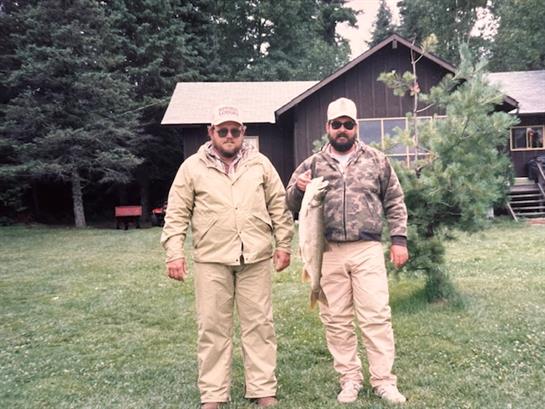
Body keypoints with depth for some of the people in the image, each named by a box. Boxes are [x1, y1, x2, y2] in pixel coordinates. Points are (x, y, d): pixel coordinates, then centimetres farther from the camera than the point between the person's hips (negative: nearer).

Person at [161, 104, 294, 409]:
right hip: (211, 260, -1)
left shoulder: (260, 163, 8)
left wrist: (284, 244, 5)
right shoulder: (192, 167, 3)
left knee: (259, 324, 7)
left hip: (256, 258, 1)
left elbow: (279, 206, 10)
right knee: (213, 327, 6)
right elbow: (177, 214, 2)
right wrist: (174, 253, -5)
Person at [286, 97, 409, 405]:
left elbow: (395, 203, 10)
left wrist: (399, 239, 1)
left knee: (376, 316, -1)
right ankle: (350, 379, 20)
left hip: (368, 250, -1)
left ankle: (384, 381, 12)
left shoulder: (377, 160, 8)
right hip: (328, 253, 2)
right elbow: (293, 205, 13)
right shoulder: (312, 165, 9)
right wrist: (298, 189, -9)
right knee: (336, 320, 7)